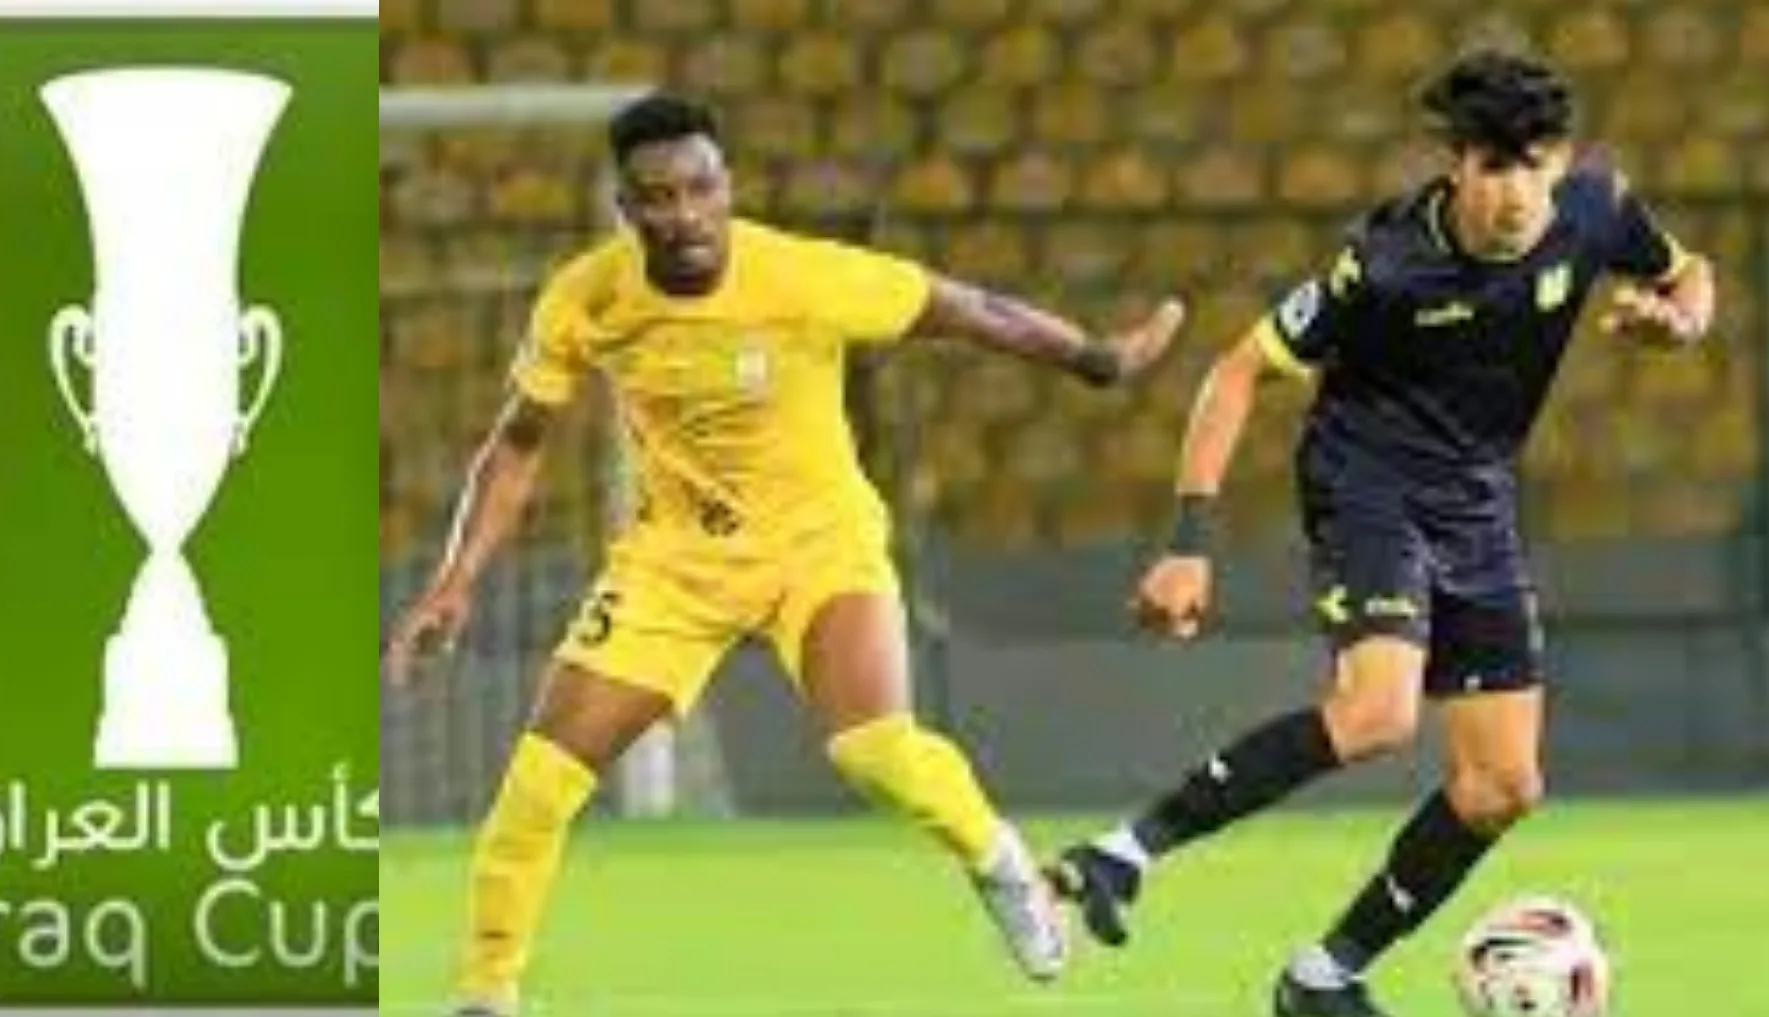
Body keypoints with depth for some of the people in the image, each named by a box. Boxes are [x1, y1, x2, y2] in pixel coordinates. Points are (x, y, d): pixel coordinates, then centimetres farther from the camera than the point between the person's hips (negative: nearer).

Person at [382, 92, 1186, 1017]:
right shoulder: (583, 301, -16)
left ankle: (995, 860, 7)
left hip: (818, 536, -3)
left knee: (875, 750, -25)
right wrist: (455, 584, -8)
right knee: (542, 775, -7)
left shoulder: (808, 281, -25)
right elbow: (518, 443, -1)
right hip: (676, 550, 3)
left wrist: (1099, 360, -4)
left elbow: (962, 310, -11)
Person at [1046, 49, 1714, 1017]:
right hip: (1369, 487, -6)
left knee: (1502, 785, 2)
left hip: (1478, 505, 6)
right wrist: (1190, 544, -23)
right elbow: (1240, 370, -17)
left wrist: (1677, 317, -14)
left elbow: (1689, 277, 12)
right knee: (1377, 710, -32)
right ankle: (1129, 851, -28)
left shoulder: (1594, 207, -10)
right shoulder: (1387, 263, -24)